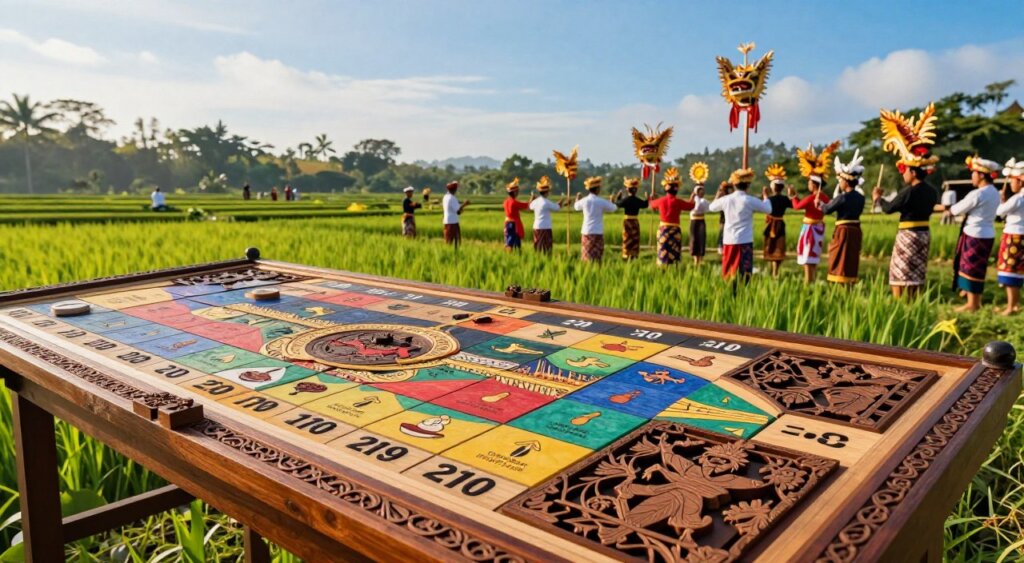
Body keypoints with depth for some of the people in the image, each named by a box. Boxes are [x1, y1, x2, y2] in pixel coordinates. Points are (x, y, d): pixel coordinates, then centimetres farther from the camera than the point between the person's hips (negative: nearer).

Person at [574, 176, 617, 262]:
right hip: (597, 232, -3)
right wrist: (612, 201, 30)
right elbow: (613, 208, 7)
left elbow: (577, 207, 21)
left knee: (586, 256, 8)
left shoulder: (584, 200, 0)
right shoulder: (601, 201, -8)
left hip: (586, 232, 3)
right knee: (596, 257, -1)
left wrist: (577, 199, 43)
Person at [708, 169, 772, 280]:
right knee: (744, 273, -3)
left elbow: (711, 207, 19)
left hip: (728, 241, 4)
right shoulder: (750, 200, -9)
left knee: (728, 273, 10)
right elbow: (768, 209, 3)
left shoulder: (725, 199, 1)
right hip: (744, 241, -4)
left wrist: (719, 193, 30)